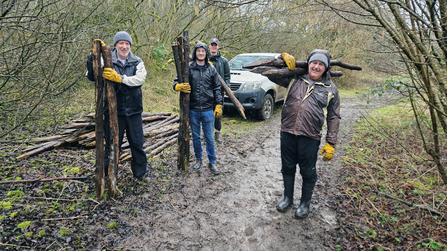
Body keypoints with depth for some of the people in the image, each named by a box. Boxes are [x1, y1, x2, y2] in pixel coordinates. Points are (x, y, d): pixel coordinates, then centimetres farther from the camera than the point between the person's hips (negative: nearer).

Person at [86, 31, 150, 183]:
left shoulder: (137, 62, 5)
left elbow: (140, 79, -13)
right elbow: (91, 76, -7)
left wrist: (120, 78, -26)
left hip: (134, 111, 2)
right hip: (113, 110, -2)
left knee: (137, 143, 11)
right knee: (112, 144, 8)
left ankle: (141, 172, 29)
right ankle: (107, 174, 26)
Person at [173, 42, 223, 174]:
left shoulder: (211, 69, 5)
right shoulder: (188, 68, 1)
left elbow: (217, 89, 9)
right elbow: (176, 82, 5)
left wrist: (218, 105, 3)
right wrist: (179, 86, -19)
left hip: (208, 110, 0)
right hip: (193, 110, 1)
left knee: (209, 138, 4)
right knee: (196, 137, 13)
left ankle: (212, 162, 19)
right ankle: (198, 159, 30)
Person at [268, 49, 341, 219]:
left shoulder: (330, 89, 4)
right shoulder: (294, 79, 6)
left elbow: (334, 118, 4)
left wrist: (331, 143, -2)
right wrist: (284, 57, -3)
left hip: (310, 138, -2)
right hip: (287, 134, 2)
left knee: (308, 172, 11)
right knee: (287, 168, 16)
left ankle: (305, 203, 34)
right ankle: (288, 198, 38)